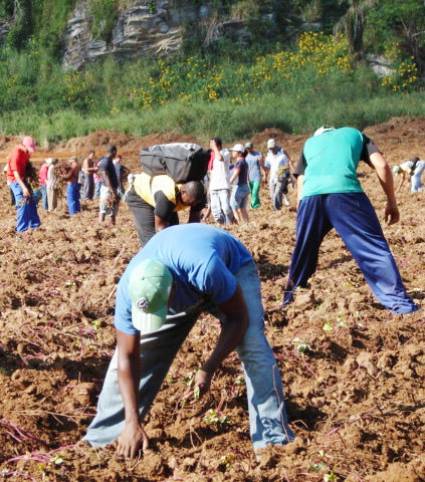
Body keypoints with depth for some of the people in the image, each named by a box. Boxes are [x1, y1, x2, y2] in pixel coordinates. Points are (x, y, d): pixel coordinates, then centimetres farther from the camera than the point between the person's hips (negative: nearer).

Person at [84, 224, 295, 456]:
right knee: (132, 351, -7)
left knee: (254, 349, -25)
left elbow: (238, 317, -29)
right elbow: (128, 357, -24)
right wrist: (132, 422, -25)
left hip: (232, 268, -3)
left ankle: (273, 440, -17)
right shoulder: (129, 289, -34)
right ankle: (102, 436, 8)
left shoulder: (206, 270, -47)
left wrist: (208, 369, -35)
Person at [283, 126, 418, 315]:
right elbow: (382, 166, 16)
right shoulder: (354, 134, 30)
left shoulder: (309, 143, 36)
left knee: (303, 250, 21)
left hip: (310, 195, 3)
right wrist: (392, 201, 21)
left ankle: (289, 297, 34)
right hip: (345, 191, -3)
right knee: (374, 247, 2)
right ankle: (398, 301, -3)